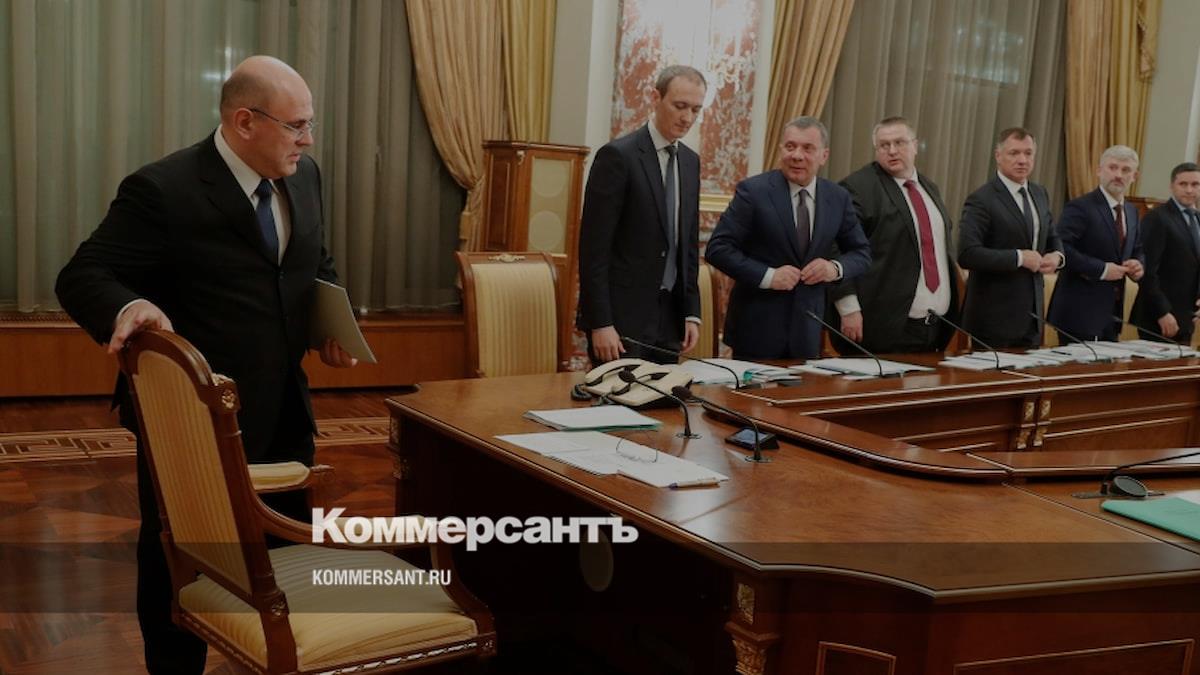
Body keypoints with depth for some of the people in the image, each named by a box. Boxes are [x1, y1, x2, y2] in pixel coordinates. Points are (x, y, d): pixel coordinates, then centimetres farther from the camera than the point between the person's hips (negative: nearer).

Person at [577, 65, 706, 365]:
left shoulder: (690, 161, 12)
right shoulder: (617, 155, -10)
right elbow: (593, 246, -13)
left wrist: (691, 312, 10)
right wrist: (600, 323, -17)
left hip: (669, 315, 7)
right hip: (621, 316, -6)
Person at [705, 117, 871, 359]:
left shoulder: (839, 198, 4)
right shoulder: (753, 190, -8)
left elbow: (861, 253, 13)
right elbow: (717, 248, -11)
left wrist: (836, 268, -9)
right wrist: (767, 276, -20)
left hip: (808, 330, 4)